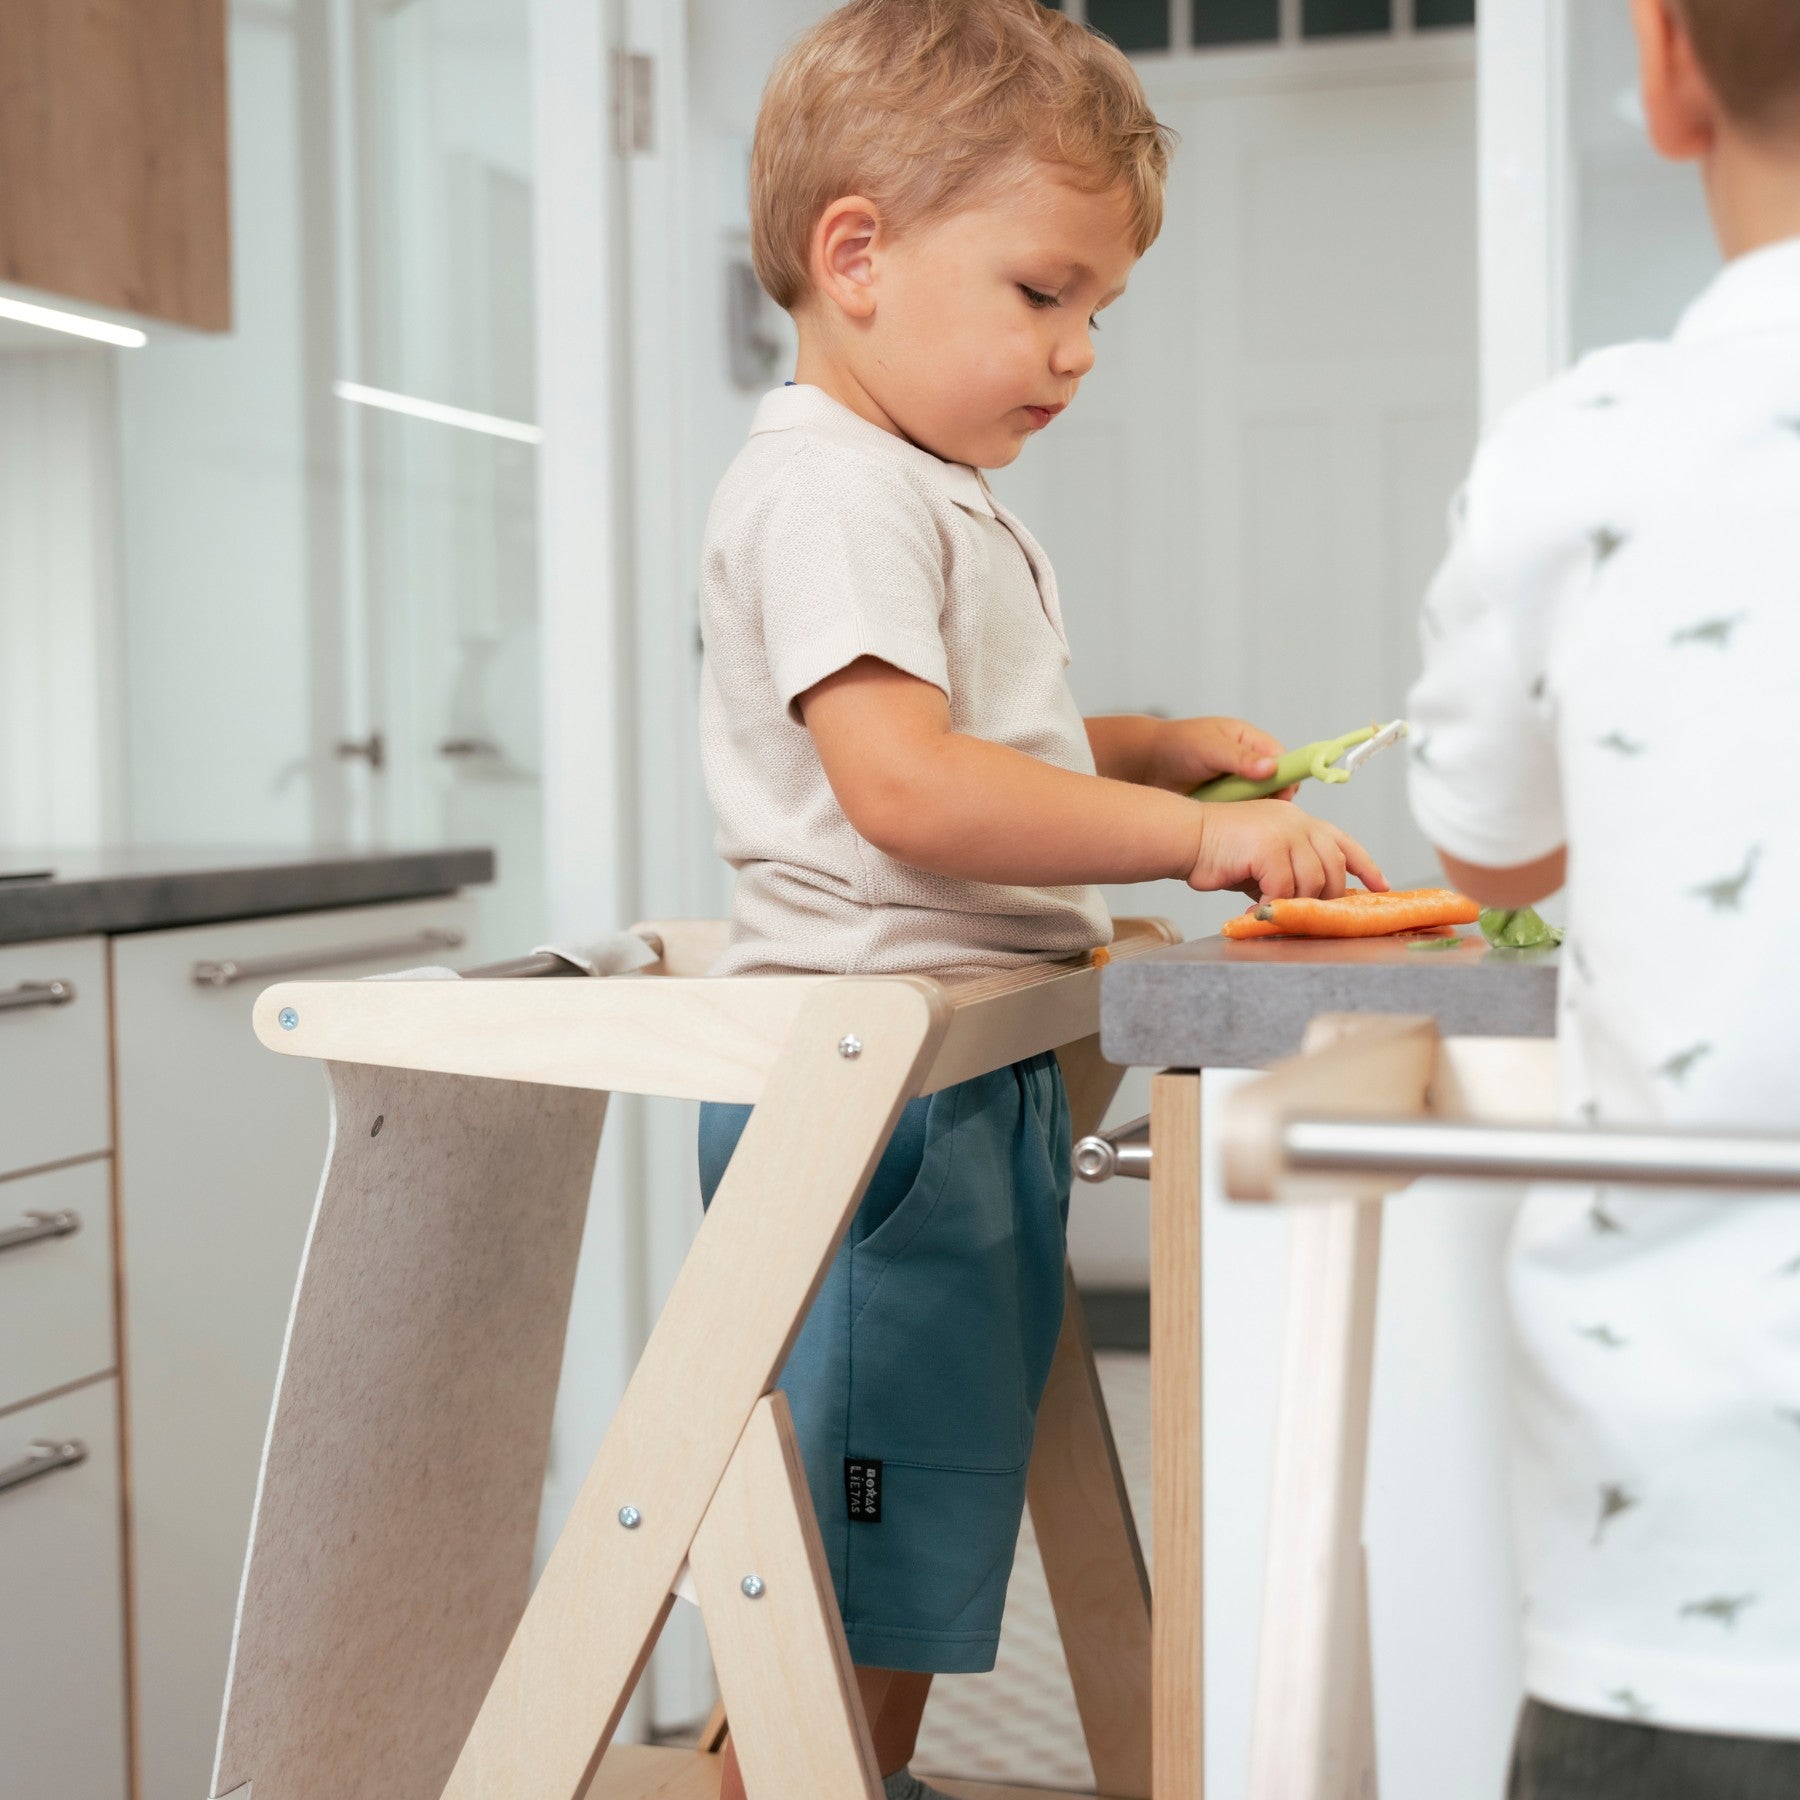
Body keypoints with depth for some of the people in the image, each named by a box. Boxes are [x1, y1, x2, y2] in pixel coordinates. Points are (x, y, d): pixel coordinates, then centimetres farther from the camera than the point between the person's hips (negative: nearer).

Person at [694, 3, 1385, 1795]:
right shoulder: (831, 490, -15)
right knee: (838, 1570, -4)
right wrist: (1191, 832, -25)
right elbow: (903, 786, -27)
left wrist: (1164, 747, 16)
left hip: (972, 1081, 11)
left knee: (922, 1539, 18)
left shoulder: (942, 500, 20)